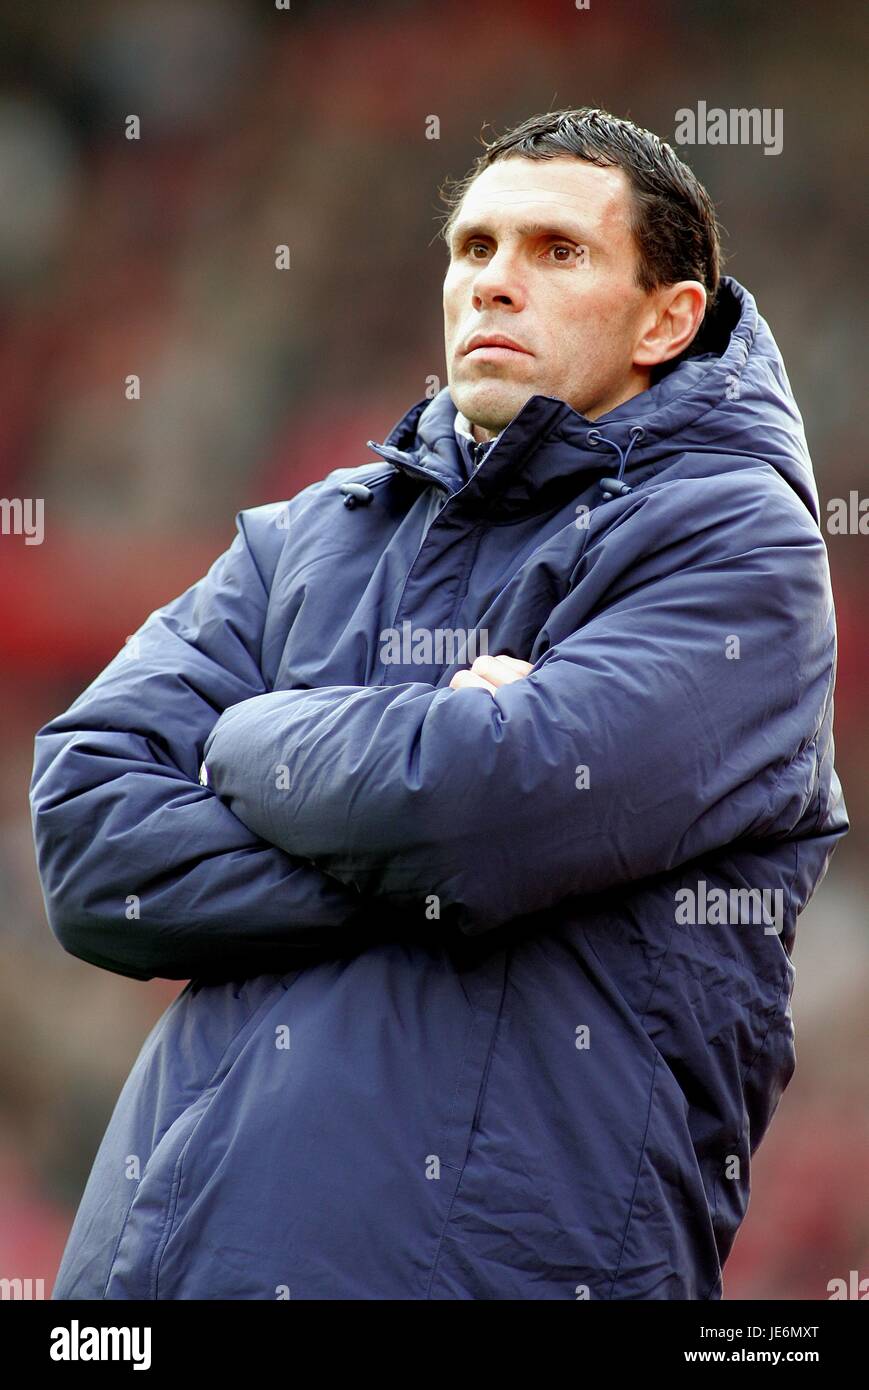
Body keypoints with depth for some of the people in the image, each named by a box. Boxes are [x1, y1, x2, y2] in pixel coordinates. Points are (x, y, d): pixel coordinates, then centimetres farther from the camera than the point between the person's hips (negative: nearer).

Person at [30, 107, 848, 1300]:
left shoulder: (737, 539, -1)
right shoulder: (305, 539, 15)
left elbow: (491, 799, -17)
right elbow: (89, 837, 1)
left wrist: (249, 742, 0)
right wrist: (419, 863, -12)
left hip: (504, 1252, -4)